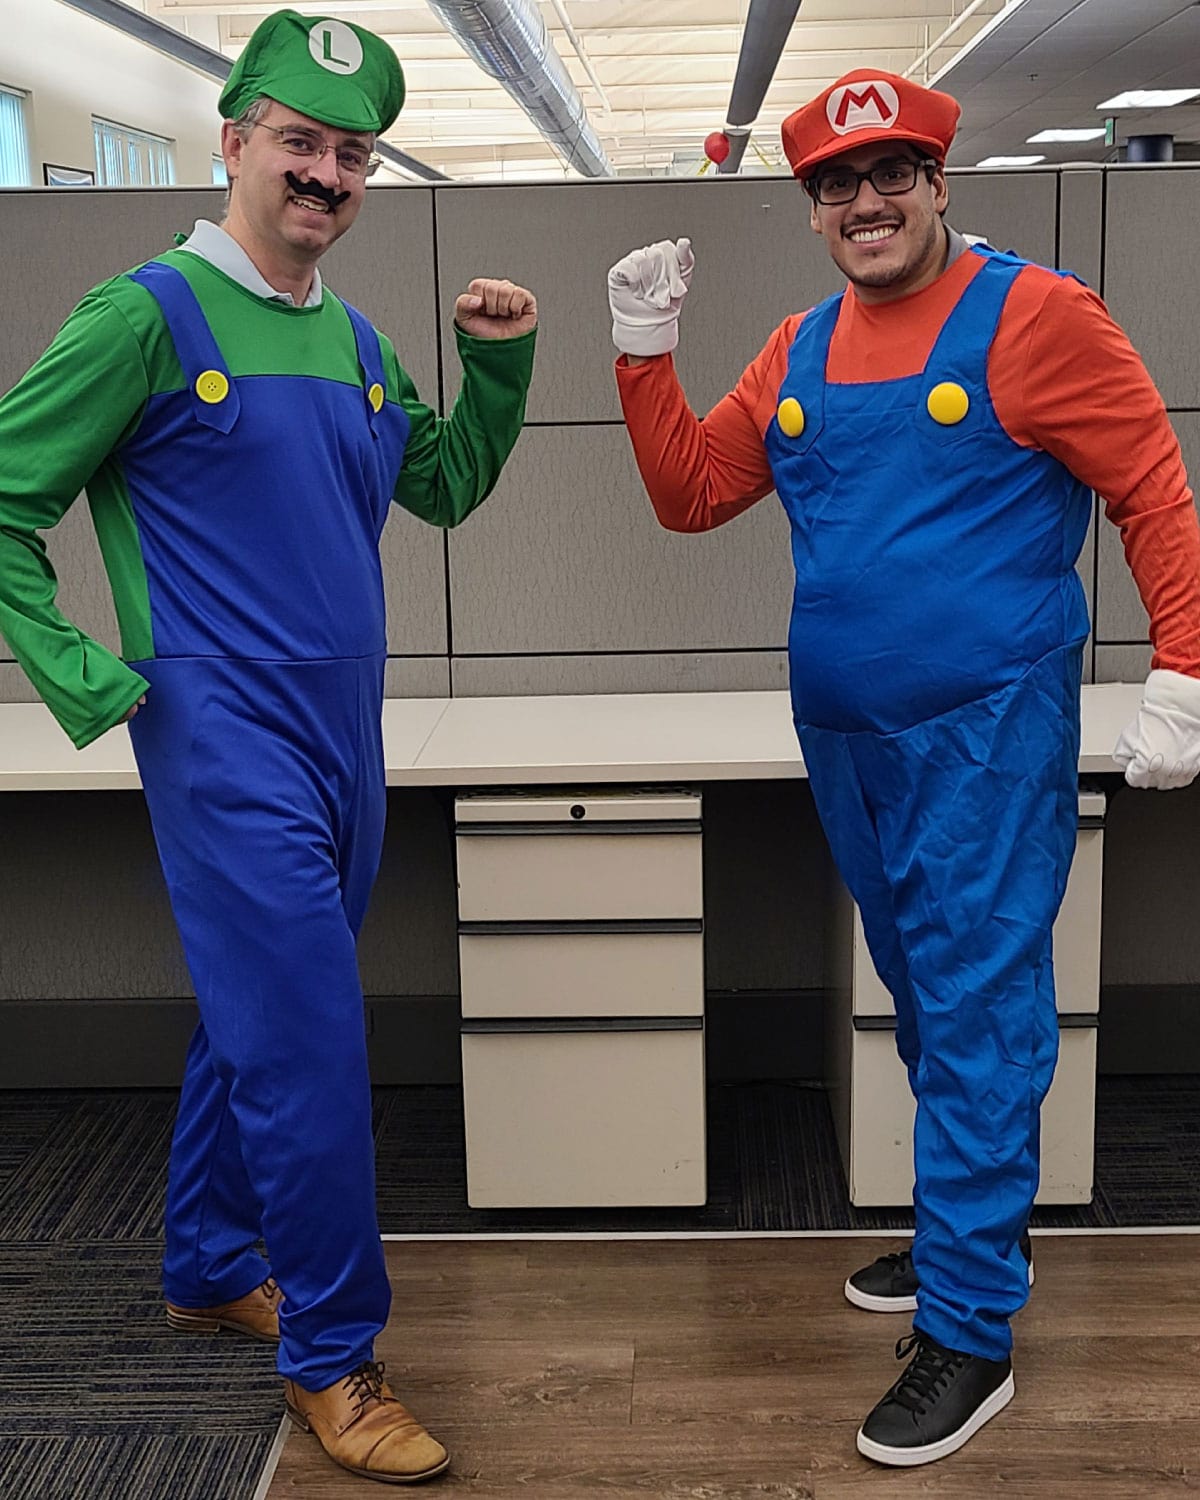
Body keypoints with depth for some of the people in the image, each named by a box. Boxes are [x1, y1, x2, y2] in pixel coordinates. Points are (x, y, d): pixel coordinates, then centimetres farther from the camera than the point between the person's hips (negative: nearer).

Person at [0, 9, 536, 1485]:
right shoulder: (150, 313, -8)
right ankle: (331, 1357, 7)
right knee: (308, 1044, -8)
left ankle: (209, 1268, 36)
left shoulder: (355, 341, 13)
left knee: (257, 1021, 18)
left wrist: (498, 366, 9)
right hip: (227, 742, -7)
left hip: (342, 741, 7)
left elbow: (443, 487, 24)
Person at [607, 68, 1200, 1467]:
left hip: (989, 734, -7)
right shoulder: (800, 351, 10)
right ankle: (967, 1233, 36)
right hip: (846, 736, 7)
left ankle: (968, 1328, 6)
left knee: (977, 1014, -4)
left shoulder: (1034, 316, -8)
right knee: (924, 1001, 18)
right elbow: (691, 492, 13)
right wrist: (646, 354, 2)